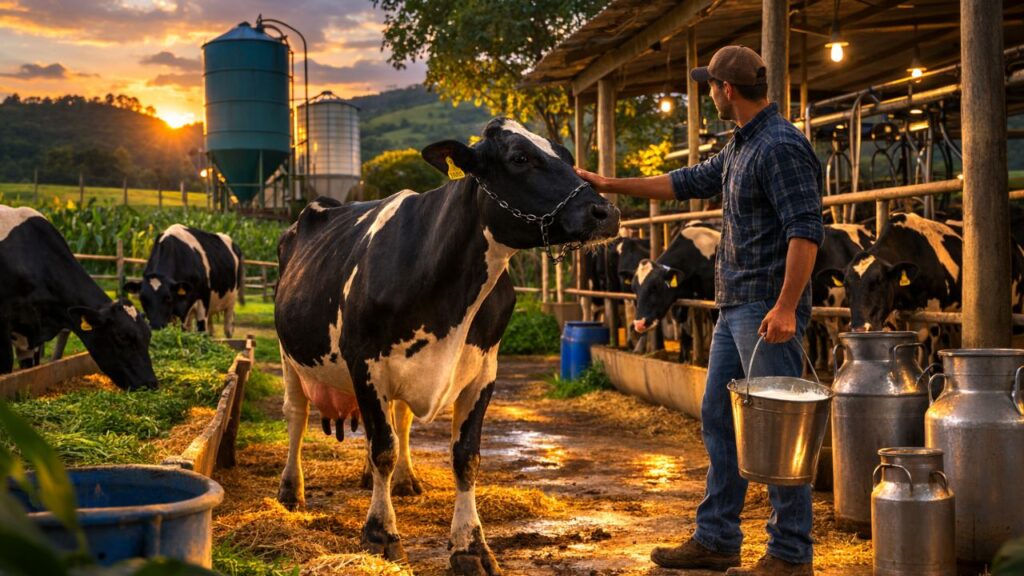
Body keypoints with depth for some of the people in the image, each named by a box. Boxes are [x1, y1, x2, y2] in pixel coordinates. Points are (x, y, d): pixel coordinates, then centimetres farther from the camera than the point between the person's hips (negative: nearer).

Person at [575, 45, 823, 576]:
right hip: (734, 307, 10)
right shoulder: (739, 147, 15)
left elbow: (805, 231, -21)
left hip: (767, 310, -10)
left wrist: (785, 308, -27)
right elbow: (688, 182, 28)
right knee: (718, 419, 14)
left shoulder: (781, 146, -15)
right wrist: (610, 185, 29)